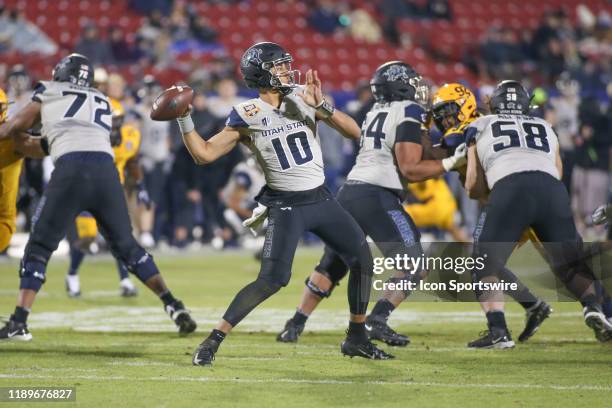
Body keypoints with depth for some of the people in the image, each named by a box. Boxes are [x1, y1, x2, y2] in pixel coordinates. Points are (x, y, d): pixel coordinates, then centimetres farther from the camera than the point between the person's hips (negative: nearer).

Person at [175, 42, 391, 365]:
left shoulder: (304, 97, 1)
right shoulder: (246, 115, -8)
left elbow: (354, 132, -5)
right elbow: (204, 154, -6)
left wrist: (320, 106, -19)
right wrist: (184, 119, -19)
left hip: (321, 199, 5)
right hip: (285, 206, -5)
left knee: (362, 261, 7)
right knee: (272, 280, -18)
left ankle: (357, 338, 22)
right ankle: (212, 341, -11)